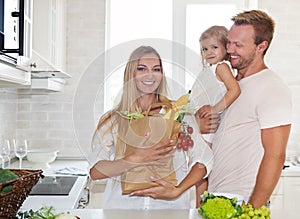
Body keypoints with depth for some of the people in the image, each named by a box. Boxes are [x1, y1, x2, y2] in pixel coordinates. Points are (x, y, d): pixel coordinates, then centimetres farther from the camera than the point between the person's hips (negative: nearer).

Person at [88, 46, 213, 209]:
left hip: (170, 205, 0)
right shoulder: (112, 119, 7)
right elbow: (95, 171, -2)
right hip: (123, 205, 0)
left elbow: (203, 161, 3)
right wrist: (135, 160, -15)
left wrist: (176, 191, -9)